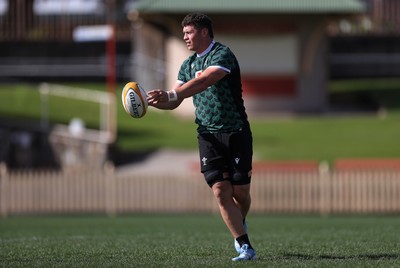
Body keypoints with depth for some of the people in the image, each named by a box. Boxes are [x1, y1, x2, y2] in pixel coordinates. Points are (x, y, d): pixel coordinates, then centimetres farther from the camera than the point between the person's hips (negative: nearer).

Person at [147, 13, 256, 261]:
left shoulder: (223, 55, -11)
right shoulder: (189, 64, 13)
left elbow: (203, 82, -28)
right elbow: (174, 102, 14)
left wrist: (170, 94, -37)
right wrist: (153, 100, -7)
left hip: (236, 132, -5)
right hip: (208, 135, 5)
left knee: (241, 192, -1)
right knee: (220, 190, -9)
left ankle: (240, 224, 33)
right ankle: (245, 246, -6)